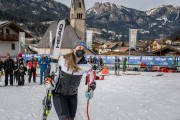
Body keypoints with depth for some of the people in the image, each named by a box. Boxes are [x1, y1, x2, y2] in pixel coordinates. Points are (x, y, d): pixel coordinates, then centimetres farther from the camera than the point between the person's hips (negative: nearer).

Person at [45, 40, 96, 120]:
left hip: (72, 95, 3)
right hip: (59, 94, -3)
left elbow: (92, 82, -1)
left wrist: (91, 90, -20)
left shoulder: (86, 66, -13)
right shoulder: (63, 59, -18)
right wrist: (48, 82, -16)